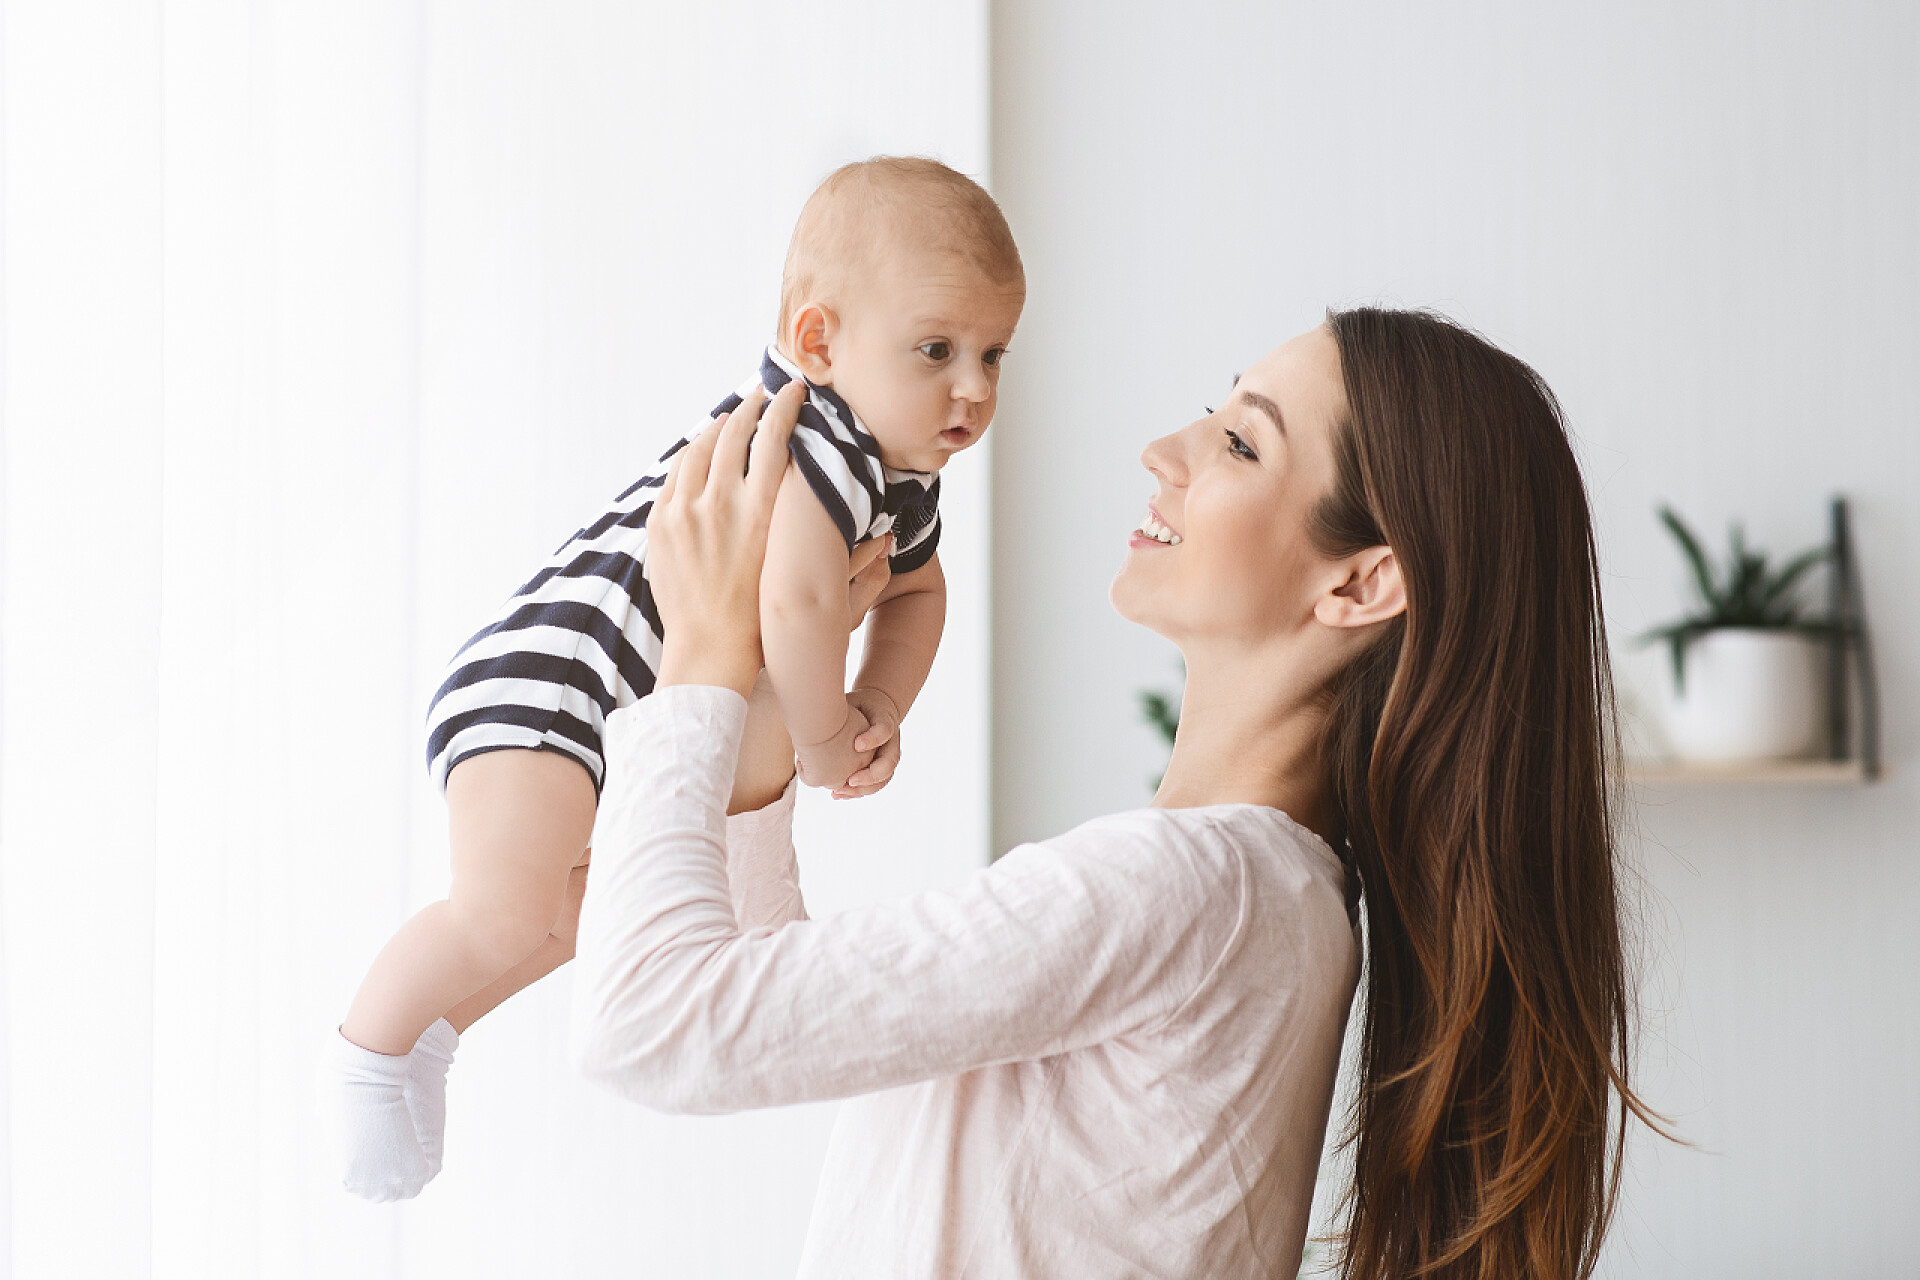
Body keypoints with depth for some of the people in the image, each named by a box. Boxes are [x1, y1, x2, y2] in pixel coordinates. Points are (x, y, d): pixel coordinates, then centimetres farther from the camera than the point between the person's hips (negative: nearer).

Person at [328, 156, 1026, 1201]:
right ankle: (372, 1039, -3)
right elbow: (795, 610, -37)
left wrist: (879, 710, 6)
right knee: (511, 909, -29)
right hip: (541, 672, -11)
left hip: (649, 716, 11)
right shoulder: (815, 444, -27)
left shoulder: (906, 485, 5)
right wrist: (824, 742, -19)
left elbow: (916, 589, 23)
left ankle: (439, 1022, 51)